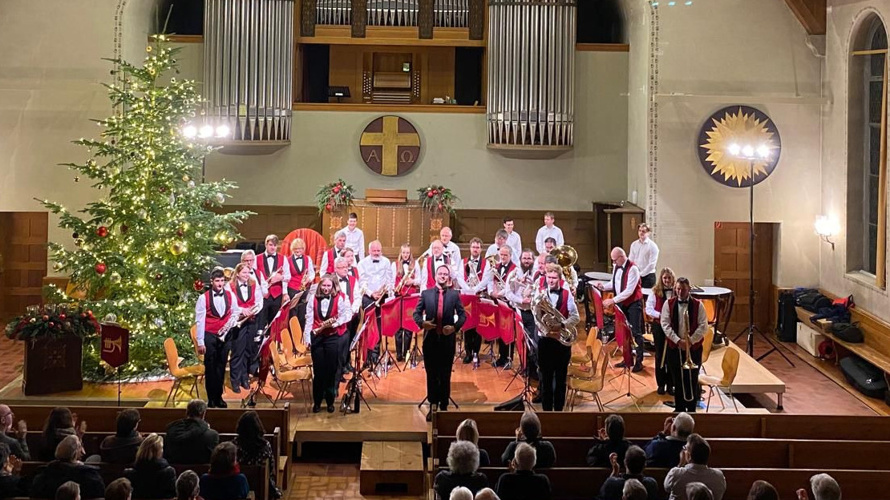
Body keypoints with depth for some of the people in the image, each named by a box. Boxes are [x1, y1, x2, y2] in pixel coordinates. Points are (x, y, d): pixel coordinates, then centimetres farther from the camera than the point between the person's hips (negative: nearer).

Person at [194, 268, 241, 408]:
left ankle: (219, 396, 20)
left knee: (221, 367, 10)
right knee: (210, 368, 2)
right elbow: (199, 321, -9)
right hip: (209, 336, -3)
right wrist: (200, 342, -10)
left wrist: (229, 325, -9)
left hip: (225, 336, 3)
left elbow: (235, 312, 12)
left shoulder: (230, 295, 1)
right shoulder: (203, 298, -10)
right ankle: (211, 399, 11)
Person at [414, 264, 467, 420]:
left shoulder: (454, 294, 3)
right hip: (430, 338, 1)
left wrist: (455, 327, -14)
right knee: (431, 373, 7)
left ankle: (443, 406, 13)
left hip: (447, 339, -1)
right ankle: (433, 405, 15)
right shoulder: (426, 293, 4)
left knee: (445, 374, 5)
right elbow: (416, 312, 4)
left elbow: (462, 315, 3)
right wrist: (422, 322, -16)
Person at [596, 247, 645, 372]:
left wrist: (613, 300, -27)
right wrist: (603, 287, -5)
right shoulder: (616, 266, 3)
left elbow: (629, 291, -25)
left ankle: (639, 361, 1)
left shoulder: (632, 269, -20)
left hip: (633, 303, -7)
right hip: (621, 303, 7)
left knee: (635, 332, -4)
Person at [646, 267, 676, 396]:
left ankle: (670, 384, 15)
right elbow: (648, 309, -3)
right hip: (659, 326, 0)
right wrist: (660, 315, -18)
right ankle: (661, 384, 18)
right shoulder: (655, 292, 0)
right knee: (660, 355, 7)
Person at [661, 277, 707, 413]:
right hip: (674, 347, 1)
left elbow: (703, 326, -5)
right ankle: (679, 409, 16)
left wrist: (691, 340, -15)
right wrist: (678, 340, -16)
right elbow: (665, 325, -6)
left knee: (692, 381, 2)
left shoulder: (698, 305, 0)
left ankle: (691, 409, 10)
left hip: (694, 348, -1)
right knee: (677, 380, 7)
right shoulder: (668, 304, 1)